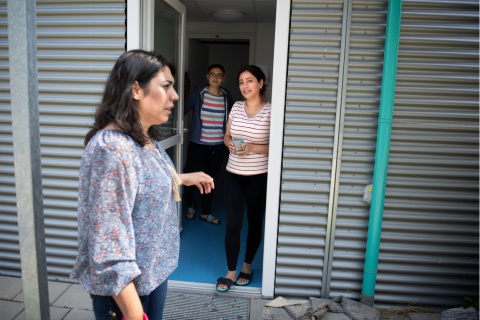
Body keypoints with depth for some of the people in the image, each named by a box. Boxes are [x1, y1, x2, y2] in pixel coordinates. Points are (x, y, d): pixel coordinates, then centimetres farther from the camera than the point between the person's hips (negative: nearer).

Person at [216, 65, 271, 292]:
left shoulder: (270, 111, -8)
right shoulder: (236, 107, 6)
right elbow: (227, 135, 16)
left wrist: (253, 148, -20)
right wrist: (230, 144, -6)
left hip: (259, 177, -3)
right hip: (234, 174, 3)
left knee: (254, 222, 13)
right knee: (232, 224, 2)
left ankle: (247, 265, 34)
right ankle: (231, 272, 17)